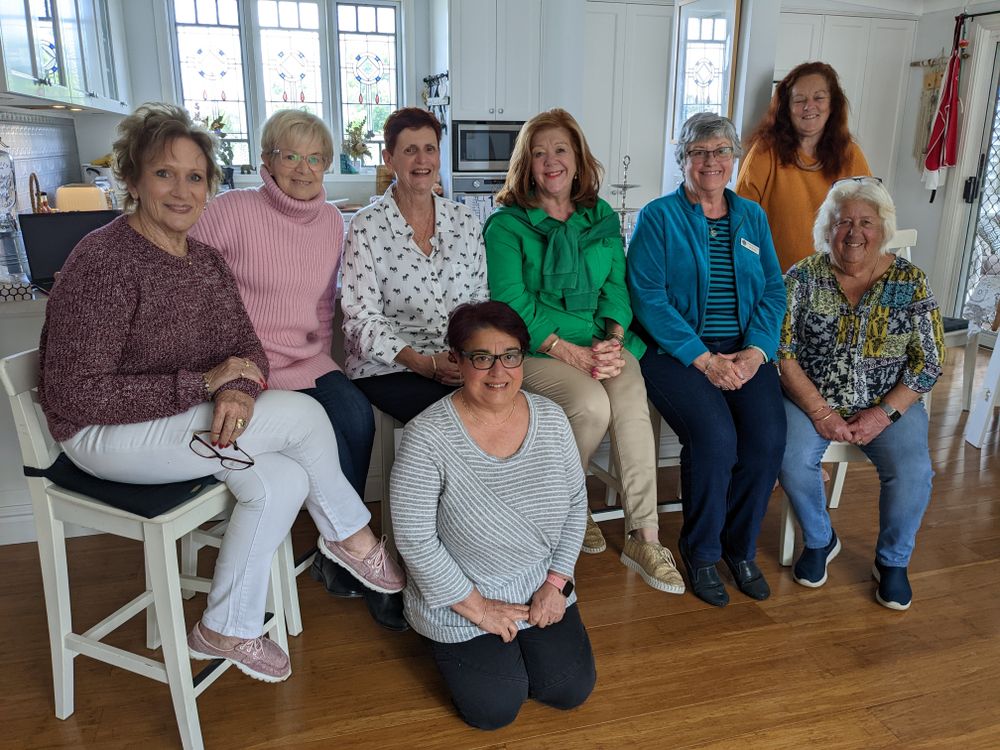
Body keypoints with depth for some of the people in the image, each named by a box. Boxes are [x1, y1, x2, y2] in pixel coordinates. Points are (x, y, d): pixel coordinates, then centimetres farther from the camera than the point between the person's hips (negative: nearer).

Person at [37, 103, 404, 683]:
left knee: (283, 480, -16)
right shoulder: (103, 261, -19)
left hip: (188, 421, 8)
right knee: (301, 413, -20)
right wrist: (203, 384, -23)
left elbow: (247, 345, 4)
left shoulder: (206, 261, 5)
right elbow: (75, 396, -22)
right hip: (105, 435, -7)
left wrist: (241, 388, -22)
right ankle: (351, 537, 2)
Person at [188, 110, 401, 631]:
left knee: (355, 416, -22)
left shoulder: (332, 220, 10)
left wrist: (319, 350, 7)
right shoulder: (232, 210, -8)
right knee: (345, 424, -23)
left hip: (308, 360, 5)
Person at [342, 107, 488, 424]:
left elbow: (481, 299, 13)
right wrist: (425, 363, -18)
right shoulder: (366, 227, -2)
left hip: (462, 363, 4)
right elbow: (363, 320, -6)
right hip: (388, 368, -4)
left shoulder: (464, 221, 11)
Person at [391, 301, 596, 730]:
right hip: (459, 601, -4)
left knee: (572, 691, 3)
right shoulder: (427, 438, -25)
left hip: (543, 592, 4)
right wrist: (478, 607, -15)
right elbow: (414, 540, -20)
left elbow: (576, 502, 1)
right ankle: (456, 652, 23)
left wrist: (556, 582, -5)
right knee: (495, 710, -7)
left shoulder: (550, 418, -9)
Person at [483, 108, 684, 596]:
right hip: (536, 350, -4)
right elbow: (513, 306, -10)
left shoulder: (601, 218, 15)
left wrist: (613, 339, -11)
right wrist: (573, 353, -19)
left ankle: (643, 537, -18)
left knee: (633, 404, -27)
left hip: (602, 342, 4)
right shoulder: (507, 225, 0)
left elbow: (616, 287, 10)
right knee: (593, 405, -30)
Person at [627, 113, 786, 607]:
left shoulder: (751, 216, 16)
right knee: (715, 436, -27)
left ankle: (741, 547, 5)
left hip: (745, 353, 4)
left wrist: (756, 350, -8)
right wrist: (703, 358, -15)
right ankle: (701, 553, -1)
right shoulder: (658, 217, 1)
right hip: (676, 352, -4)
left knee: (768, 436, -20)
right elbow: (647, 295, -9)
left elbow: (773, 290, 11)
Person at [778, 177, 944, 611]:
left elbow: (929, 362, -1)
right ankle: (819, 542, 6)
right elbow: (782, 351, -8)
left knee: (912, 472, -23)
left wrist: (883, 414, -14)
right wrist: (821, 413, -15)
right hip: (812, 399, 0)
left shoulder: (910, 282, -1)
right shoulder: (804, 276, -3)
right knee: (793, 460, -27)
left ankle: (893, 561, 8)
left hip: (889, 404, 1)